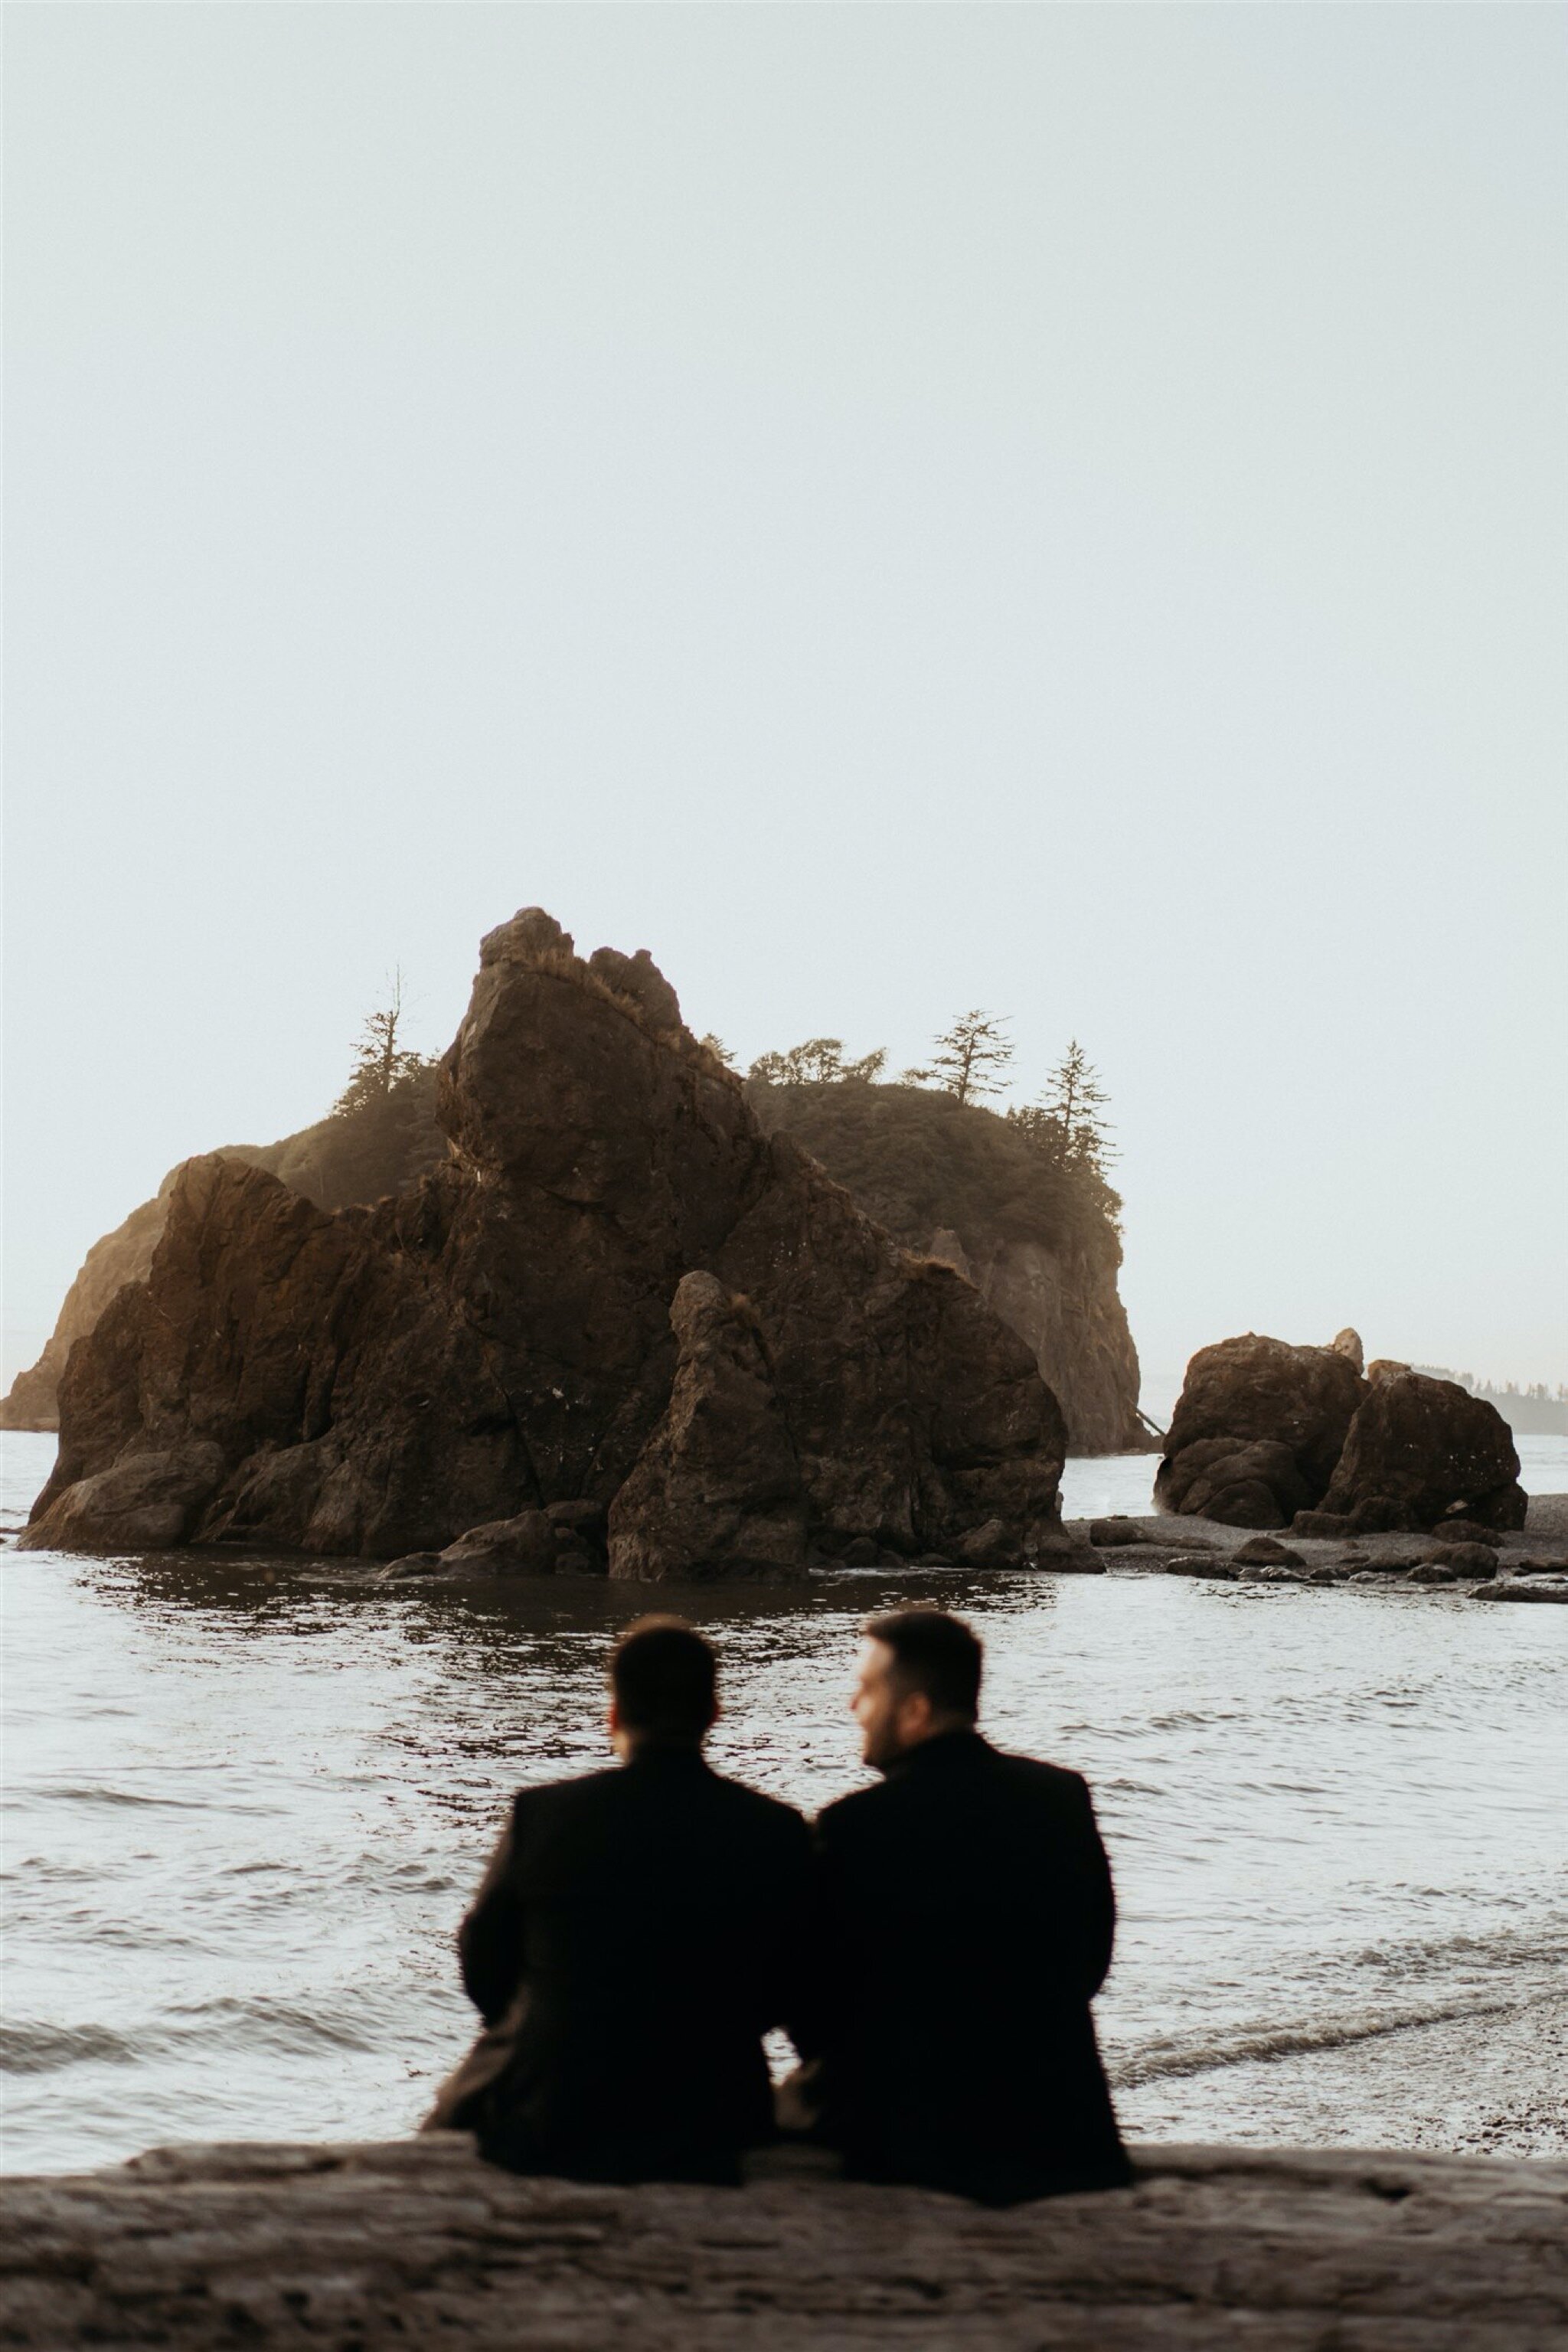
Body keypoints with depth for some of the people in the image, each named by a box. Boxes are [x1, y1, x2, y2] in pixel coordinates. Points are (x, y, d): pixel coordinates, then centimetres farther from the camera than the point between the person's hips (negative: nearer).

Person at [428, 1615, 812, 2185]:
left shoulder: (540, 1812, -12)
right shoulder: (778, 1833, -10)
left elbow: (484, 1974, 0)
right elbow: (779, 1999, 1)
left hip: (542, 2123, -1)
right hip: (704, 2140, 1)